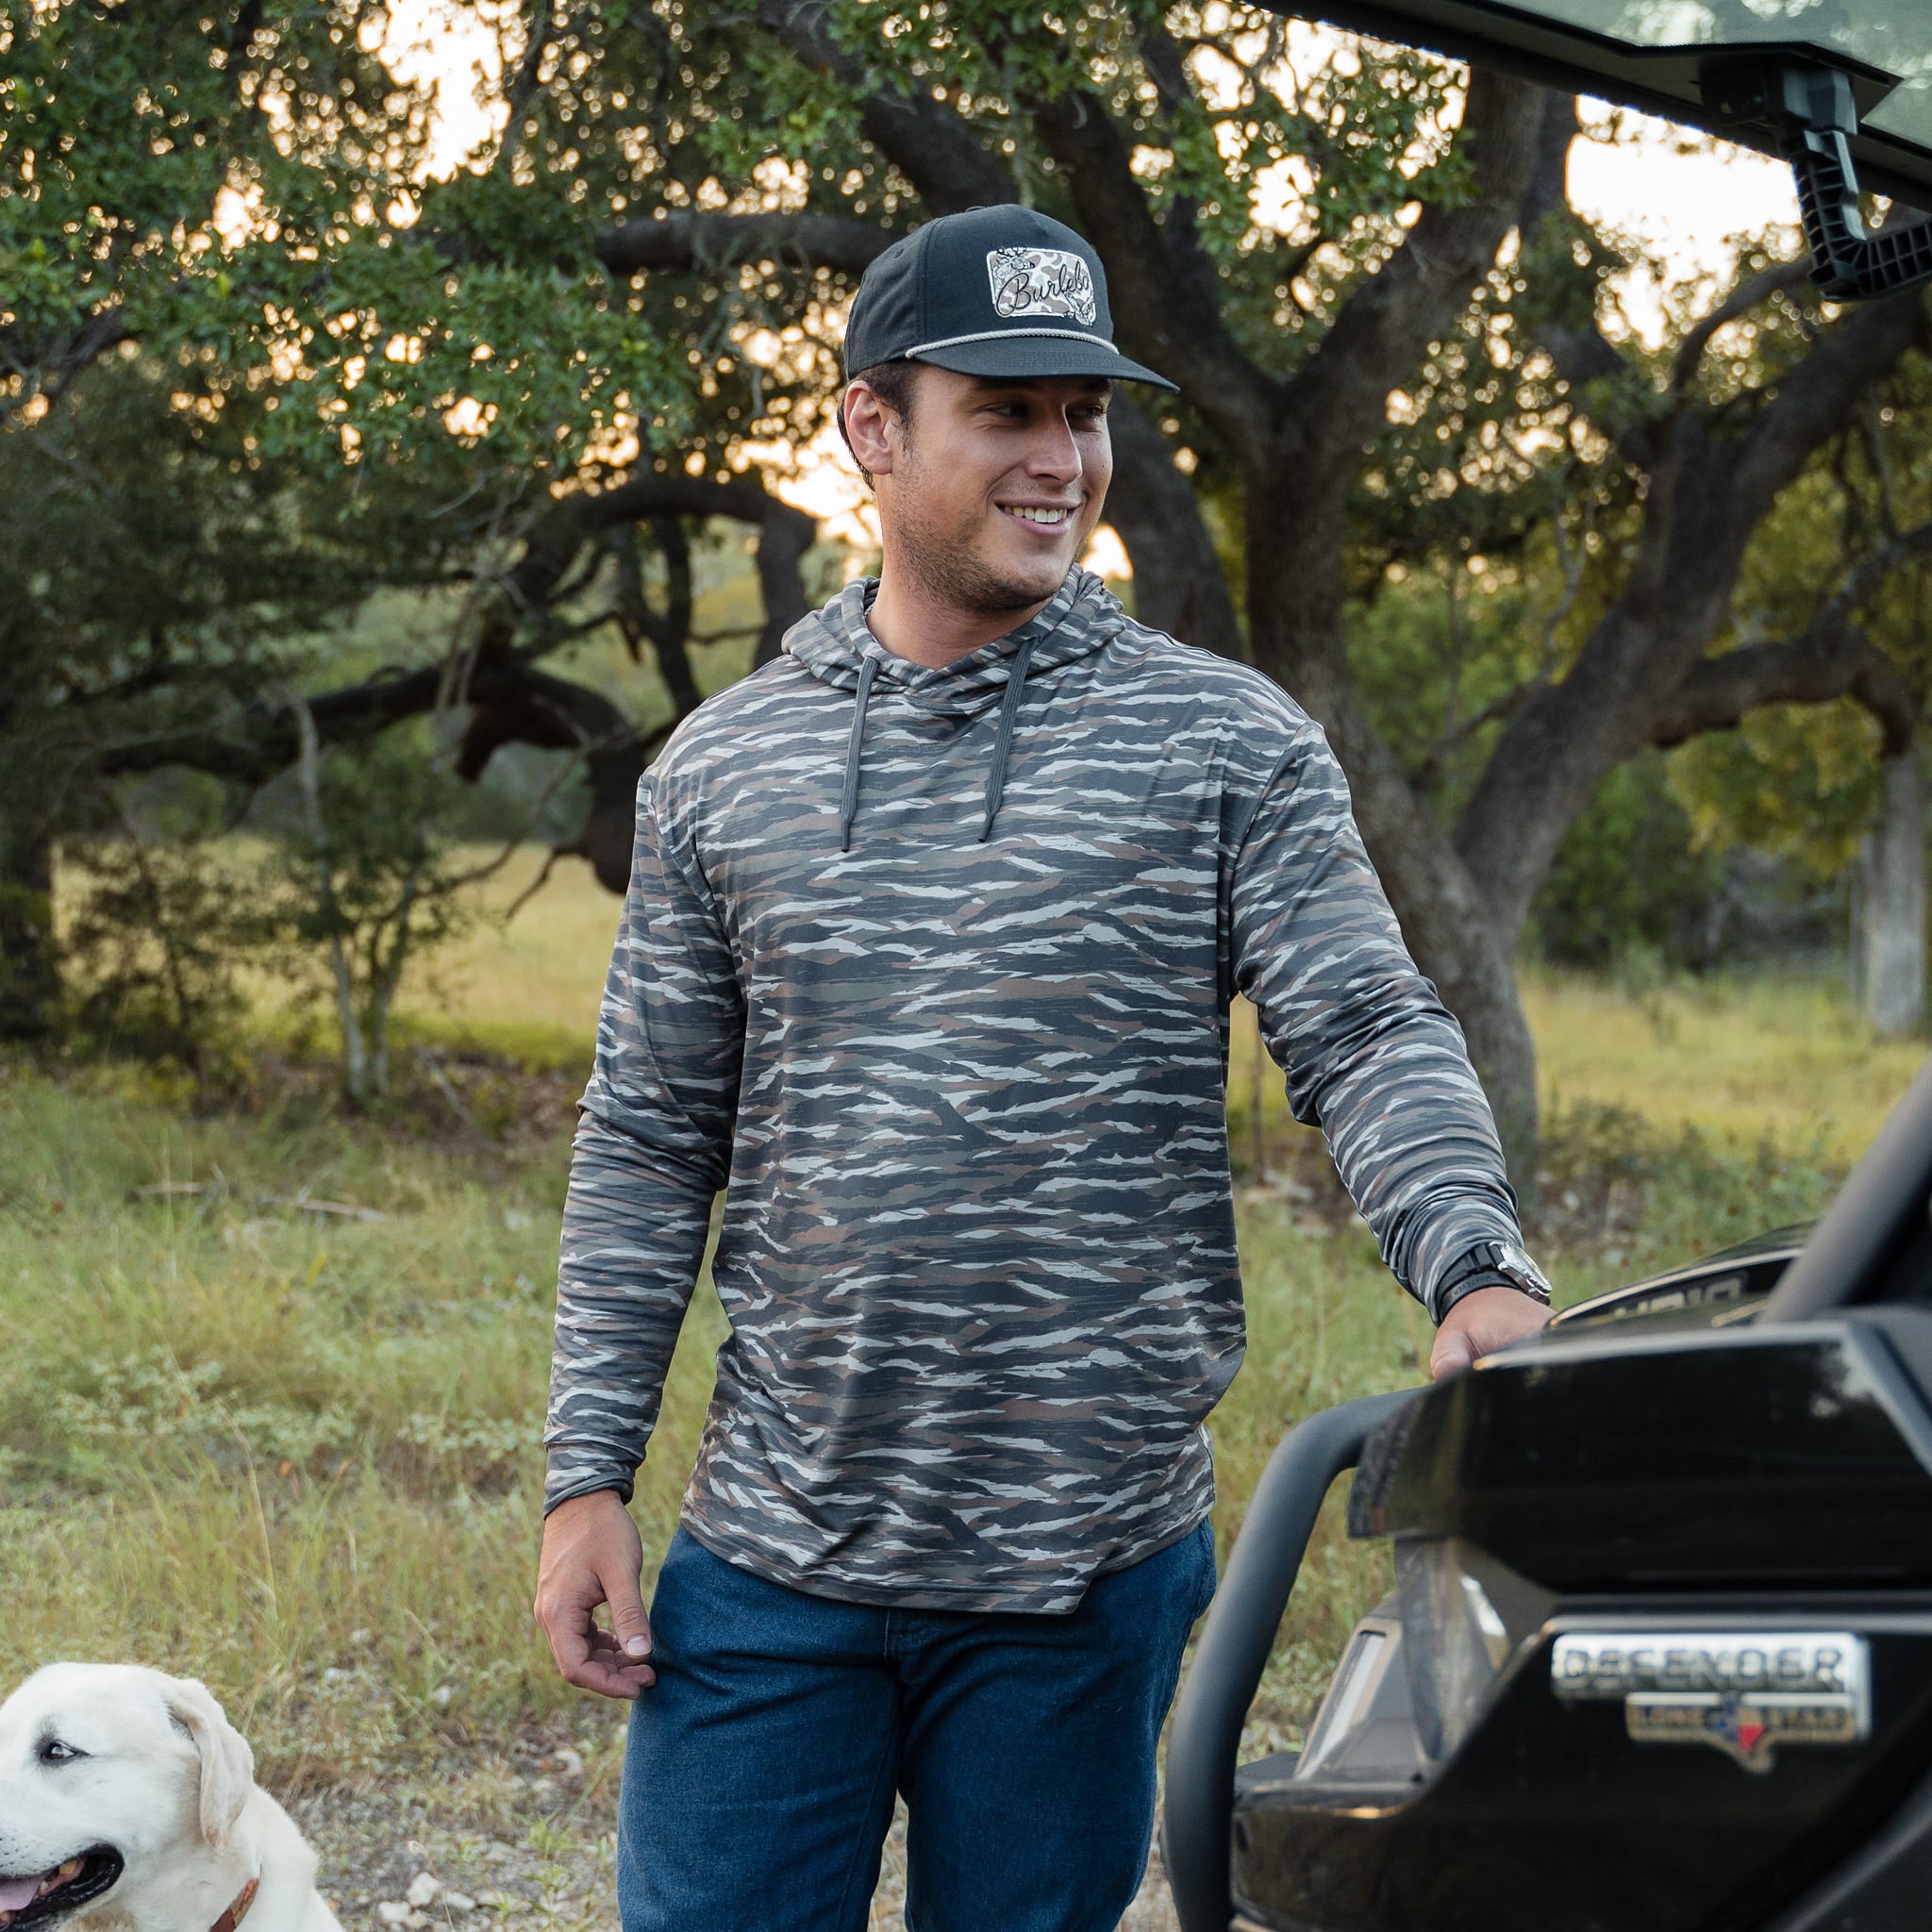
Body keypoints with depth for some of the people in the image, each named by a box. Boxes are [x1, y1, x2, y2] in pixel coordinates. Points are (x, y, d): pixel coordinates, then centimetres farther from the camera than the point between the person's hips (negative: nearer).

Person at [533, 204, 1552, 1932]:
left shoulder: (1225, 743, 1)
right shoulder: (723, 770, 7)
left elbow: (1371, 1038, -6)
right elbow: (650, 1146, 10)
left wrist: (1477, 1269, -25)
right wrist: (590, 1474, 4)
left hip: (1086, 1574, -1)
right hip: (770, 1556, 2)